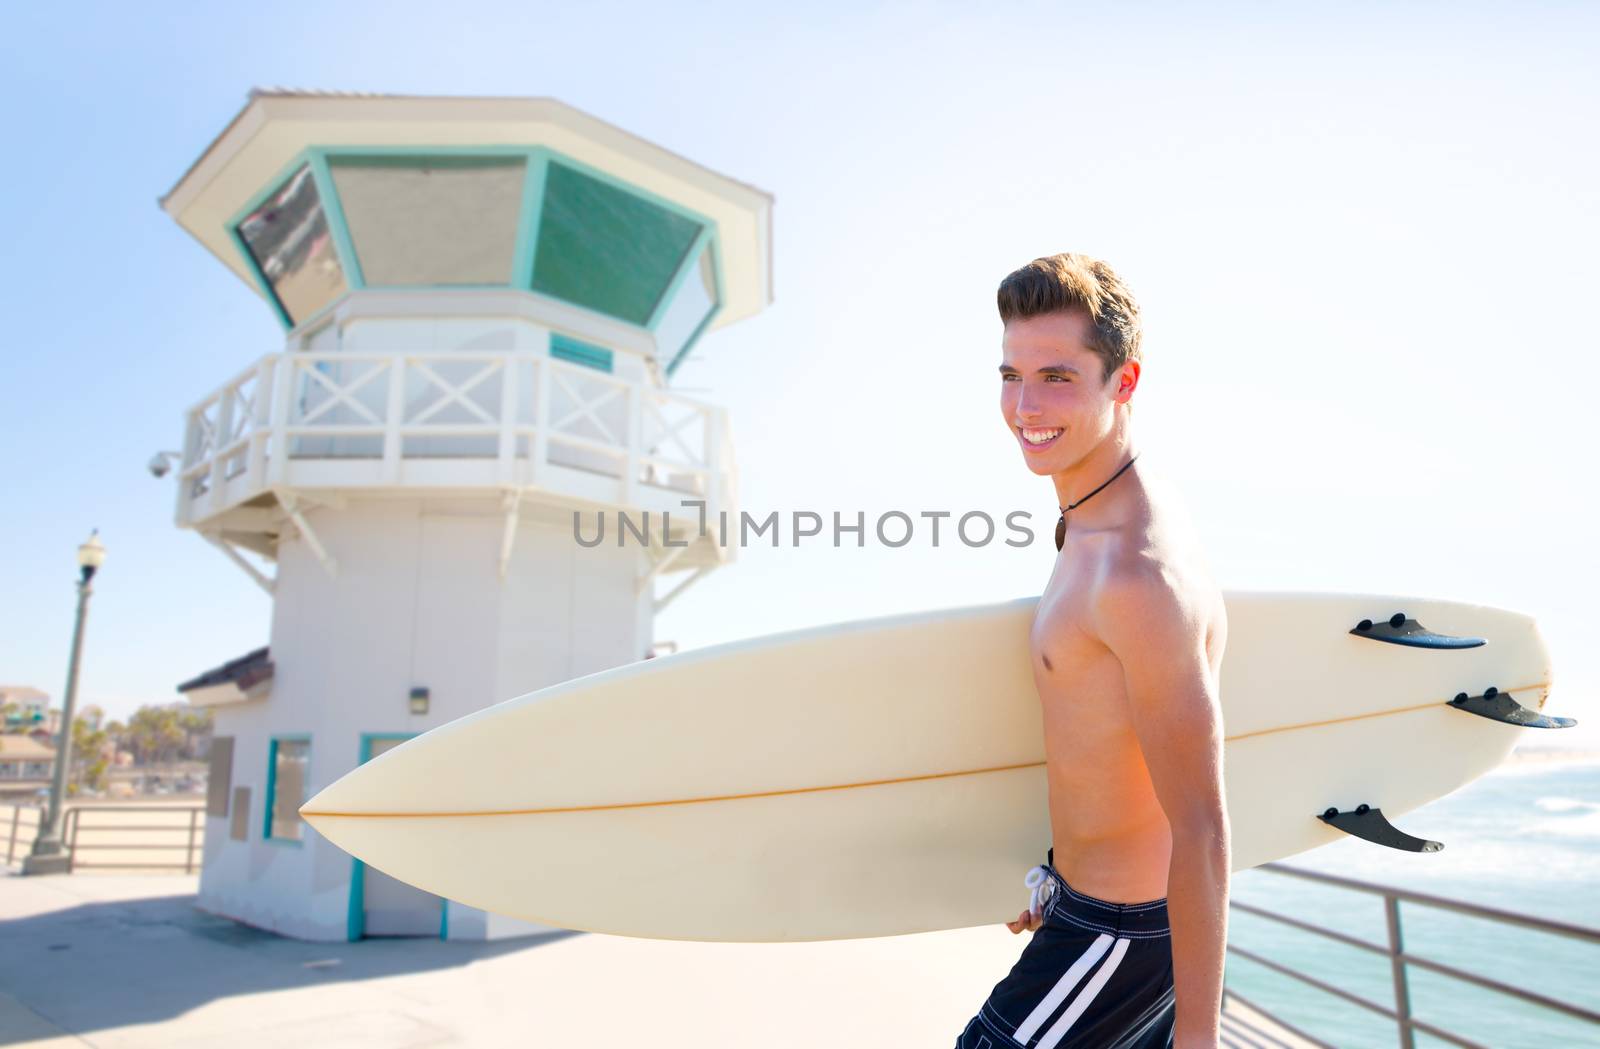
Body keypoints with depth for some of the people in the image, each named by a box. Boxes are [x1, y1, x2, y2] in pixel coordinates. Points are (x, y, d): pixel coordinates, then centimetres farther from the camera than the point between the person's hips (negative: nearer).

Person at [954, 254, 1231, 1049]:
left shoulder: (1140, 574, -28)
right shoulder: (1099, 531, 3)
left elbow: (1201, 827, -25)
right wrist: (1068, 881, 23)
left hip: (1121, 933, -9)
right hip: (1097, 899, 9)